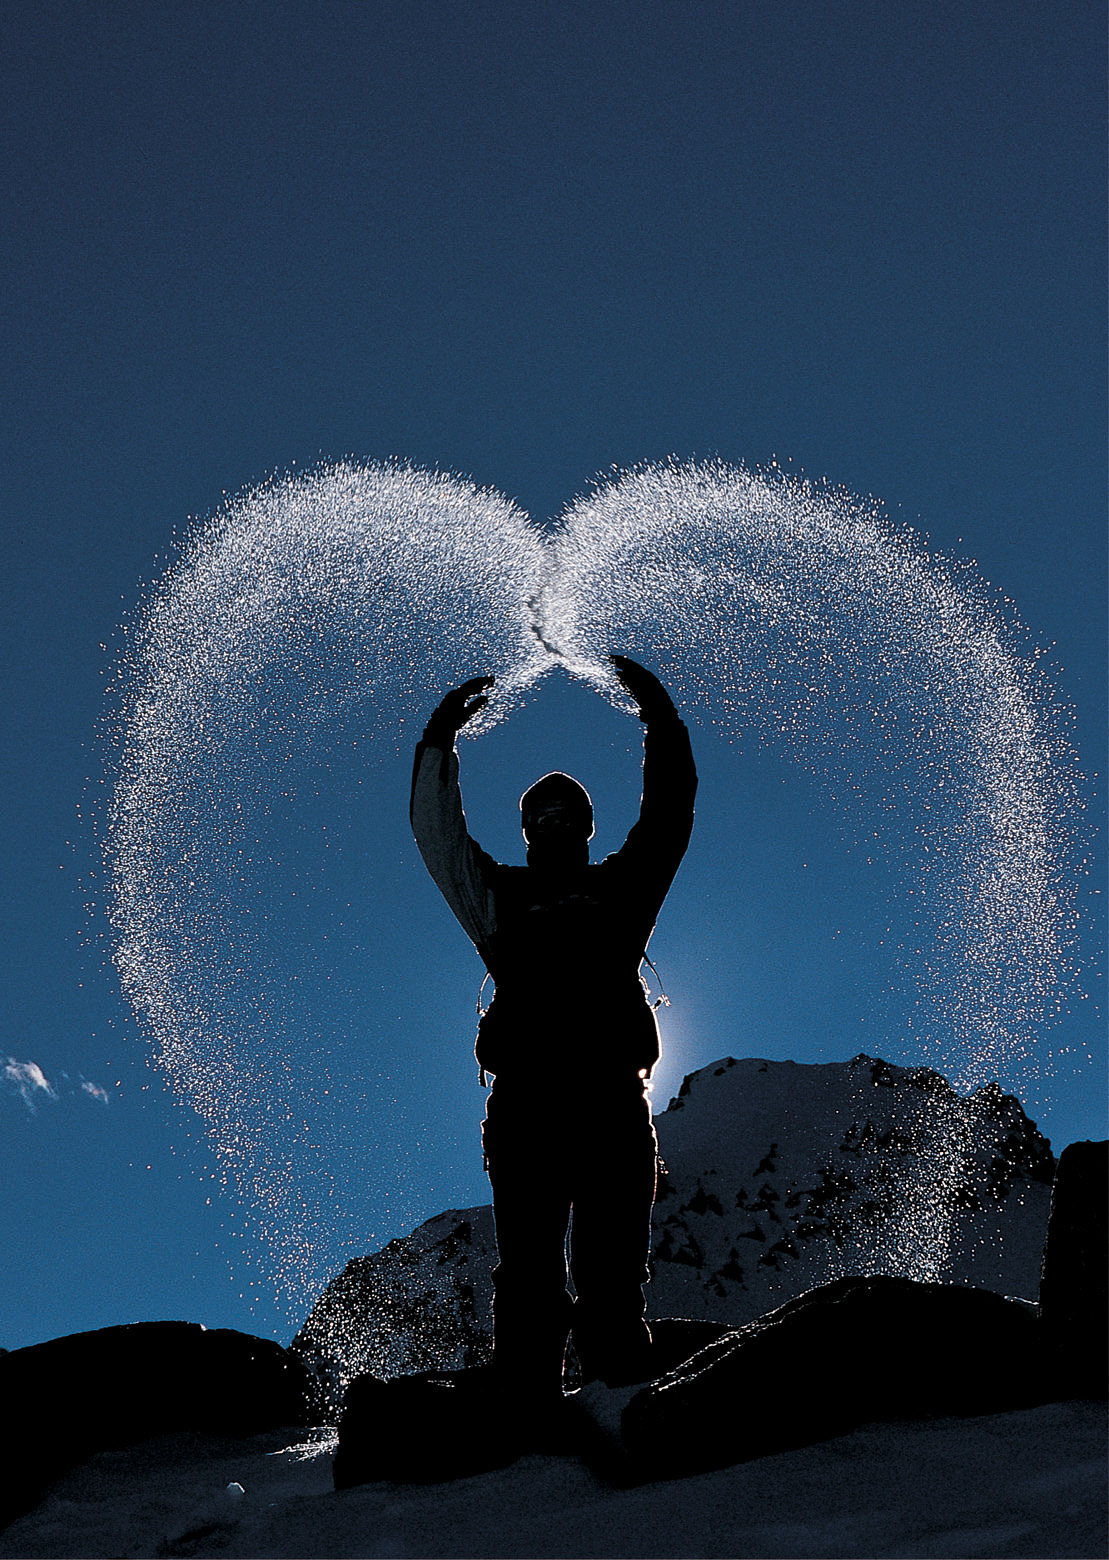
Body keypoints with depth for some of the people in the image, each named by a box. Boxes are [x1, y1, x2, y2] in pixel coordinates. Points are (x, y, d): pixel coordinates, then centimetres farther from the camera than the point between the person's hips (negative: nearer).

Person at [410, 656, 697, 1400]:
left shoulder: (622, 885, 20)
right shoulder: (501, 893, 19)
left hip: (614, 1103, 1)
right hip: (525, 1101, 0)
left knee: (615, 1276, 0)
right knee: (529, 1275, -1)